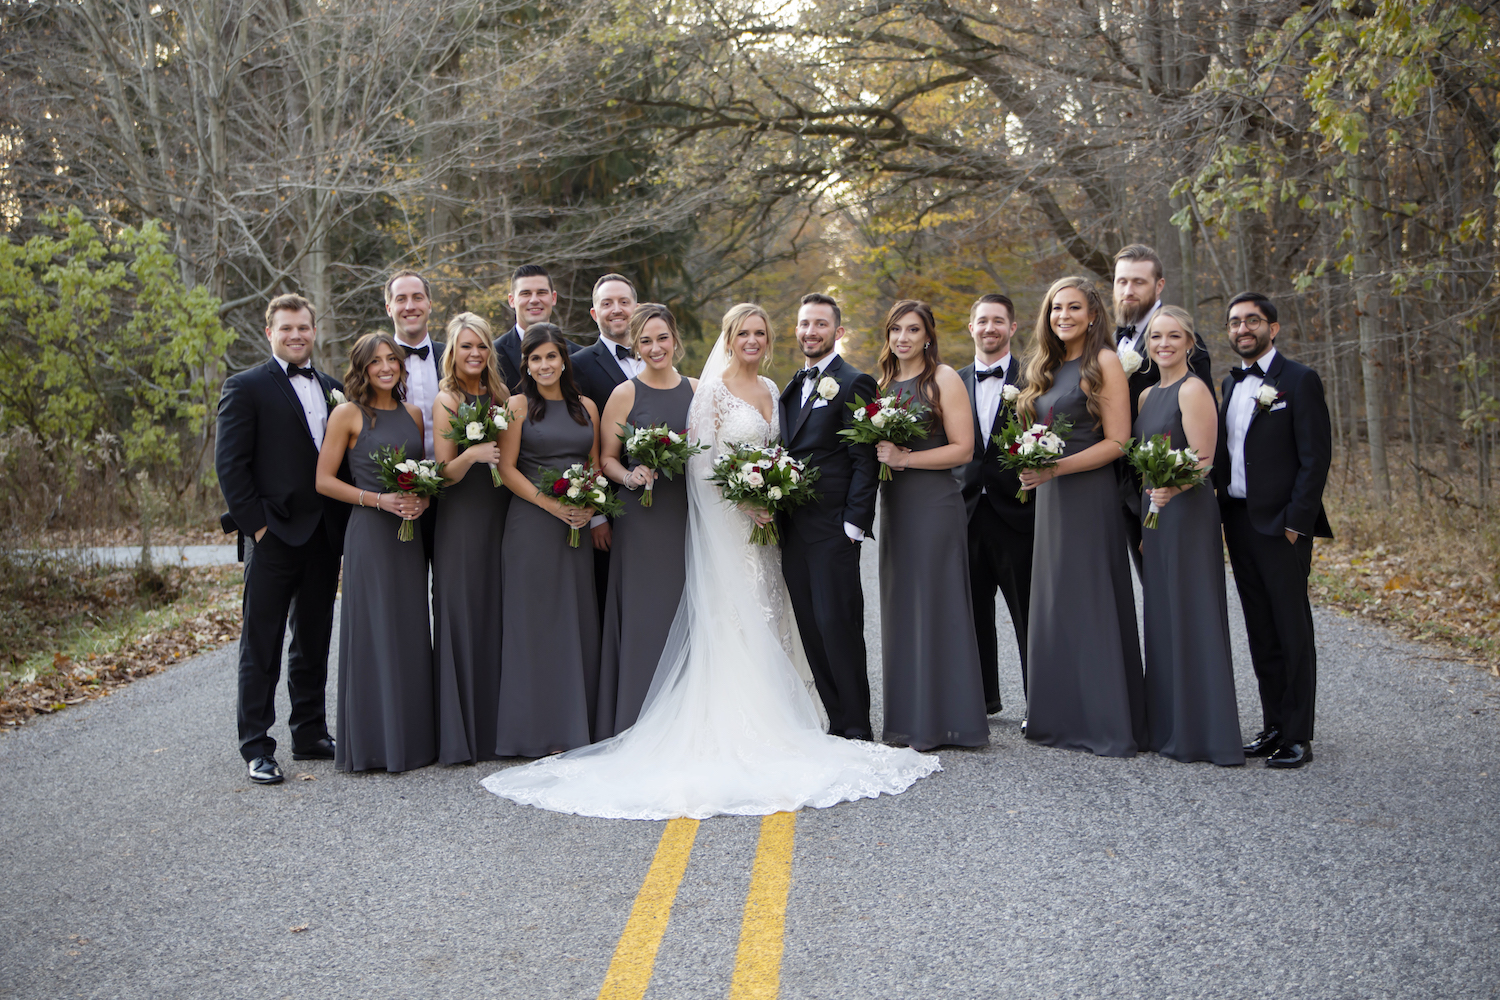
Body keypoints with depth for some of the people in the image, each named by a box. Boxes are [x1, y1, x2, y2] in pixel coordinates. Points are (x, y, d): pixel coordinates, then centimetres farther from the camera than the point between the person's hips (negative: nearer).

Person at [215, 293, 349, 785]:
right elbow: (230, 463, -8)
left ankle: (310, 736, 24)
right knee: (261, 645, 1)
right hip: (275, 536, -6)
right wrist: (255, 523, -13)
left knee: (313, 642, 14)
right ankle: (257, 748, 7)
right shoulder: (246, 386, -3)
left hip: (325, 536, 6)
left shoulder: (332, 389, 14)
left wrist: (344, 523, 5)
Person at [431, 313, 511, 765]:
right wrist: (472, 454, -27)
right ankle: (460, 734, 1)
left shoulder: (499, 396, 13)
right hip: (462, 522, -6)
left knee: (498, 618, 7)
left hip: (501, 516, 6)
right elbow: (444, 473, -10)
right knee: (463, 618, -4)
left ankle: (496, 727, 15)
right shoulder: (447, 400, -4)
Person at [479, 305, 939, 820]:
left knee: (766, 618, 9)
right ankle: (736, 728, -4)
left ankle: (769, 718, 16)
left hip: (763, 518, 8)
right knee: (733, 619, -8)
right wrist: (747, 501, -17)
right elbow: (702, 460, -14)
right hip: (726, 521, -8)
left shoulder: (769, 389, 14)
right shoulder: (713, 390, -9)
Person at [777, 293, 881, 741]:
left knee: (837, 625, -8)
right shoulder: (792, 388, 19)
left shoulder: (854, 384, -4)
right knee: (812, 630, 8)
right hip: (793, 530, 8)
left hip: (832, 529, -7)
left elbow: (865, 462, -9)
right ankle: (837, 723, 15)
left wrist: (853, 524, -15)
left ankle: (857, 728, 1)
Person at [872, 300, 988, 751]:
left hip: (934, 504, -7)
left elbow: (963, 448, -11)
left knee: (935, 603, -4)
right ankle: (907, 718, 13)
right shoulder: (885, 382, 15)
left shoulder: (944, 379, -4)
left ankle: (941, 719, 2)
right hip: (894, 504, 7)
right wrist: (880, 455, 2)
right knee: (900, 606, 7)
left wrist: (905, 457, -17)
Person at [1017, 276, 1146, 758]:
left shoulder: (1104, 363, -6)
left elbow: (1117, 441, -12)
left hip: (1090, 496, -7)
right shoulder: (1045, 369, 16)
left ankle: (1108, 723, 2)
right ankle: (1060, 717, 16)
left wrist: (1057, 468, -19)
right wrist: (1031, 466, 4)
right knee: (1054, 604, 8)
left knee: (1092, 604, -5)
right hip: (1050, 499, 7)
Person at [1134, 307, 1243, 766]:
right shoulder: (1147, 395, 16)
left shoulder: (1193, 390, -10)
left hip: (1188, 512, -9)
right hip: (1156, 513, 9)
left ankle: (1200, 734, 0)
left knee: (1191, 617, -6)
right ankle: (1168, 728, 19)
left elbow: (1202, 461, -17)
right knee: (1162, 617, 11)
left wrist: (1172, 487, -34)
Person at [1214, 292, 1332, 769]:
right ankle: (1275, 725, 18)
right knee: (1261, 633, 11)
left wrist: (1295, 522, -16)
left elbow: (1316, 457, -11)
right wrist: (1222, 513, 7)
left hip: (1281, 525, -7)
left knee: (1293, 631, -2)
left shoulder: (1299, 380, -6)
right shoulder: (1230, 383, 15)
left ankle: (1298, 737, 2)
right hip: (1238, 523, 7)